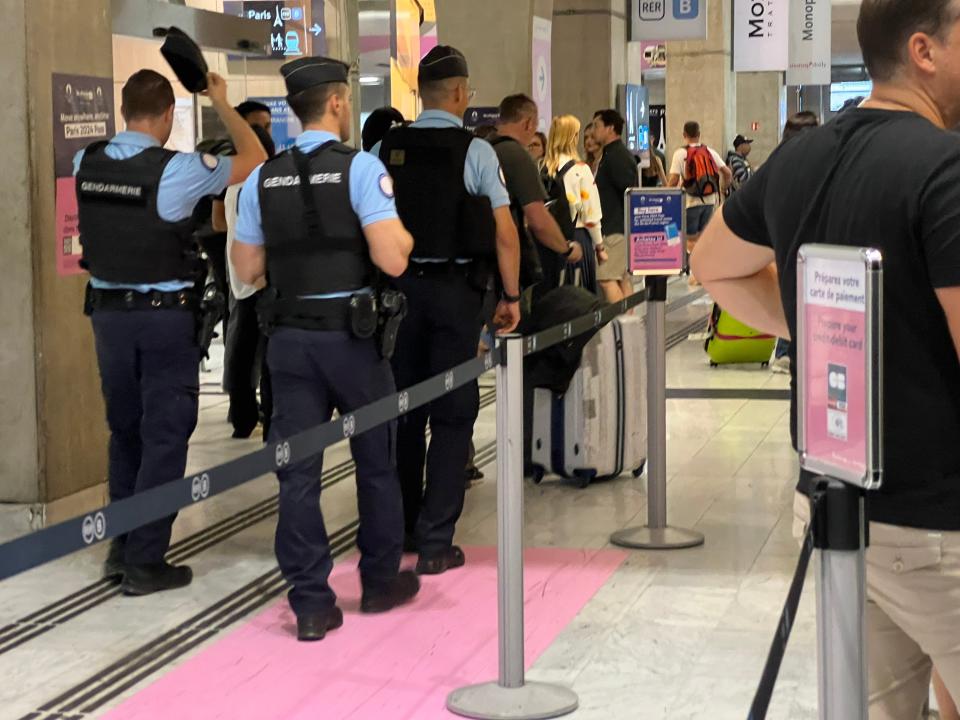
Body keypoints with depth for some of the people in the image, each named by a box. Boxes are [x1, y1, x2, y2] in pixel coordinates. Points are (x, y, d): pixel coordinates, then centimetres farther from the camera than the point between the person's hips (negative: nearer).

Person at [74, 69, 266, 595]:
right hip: (166, 315, -6)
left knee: (124, 430, 17)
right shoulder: (177, 170, -16)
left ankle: (121, 548, 24)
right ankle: (145, 562, 5)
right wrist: (222, 104, 6)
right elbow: (253, 158, -5)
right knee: (164, 435, 2)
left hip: (108, 311, 6)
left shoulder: (86, 164, -1)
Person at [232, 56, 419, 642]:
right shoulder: (361, 167, -10)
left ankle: (311, 604, 6)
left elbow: (248, 271, 9)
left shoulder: (263, 179, 5)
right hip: (352, 334, -3)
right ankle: (381, 582, 27)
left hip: (289, 336, 4)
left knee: (298, 469, 5)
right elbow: (392, 261, -18)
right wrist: (406, 235, 3)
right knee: (377, 460, 14)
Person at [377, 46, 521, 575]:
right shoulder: (475, 152, -7)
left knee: (404, 410, 14)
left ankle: (401, 527, 25)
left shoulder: (386, 149, 1)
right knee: (452, 414, 3)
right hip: (455, 288, -3)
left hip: (397, 287, 4)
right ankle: (435, 542, 2)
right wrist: (510, 297, 1)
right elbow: (504, 232, -9)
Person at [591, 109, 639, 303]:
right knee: (623, 278, 11)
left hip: (615, 229, -10)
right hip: (623, 228, 10)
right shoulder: (619, 154, 18)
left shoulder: (616, 157, -13)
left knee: (606, 278, -13)